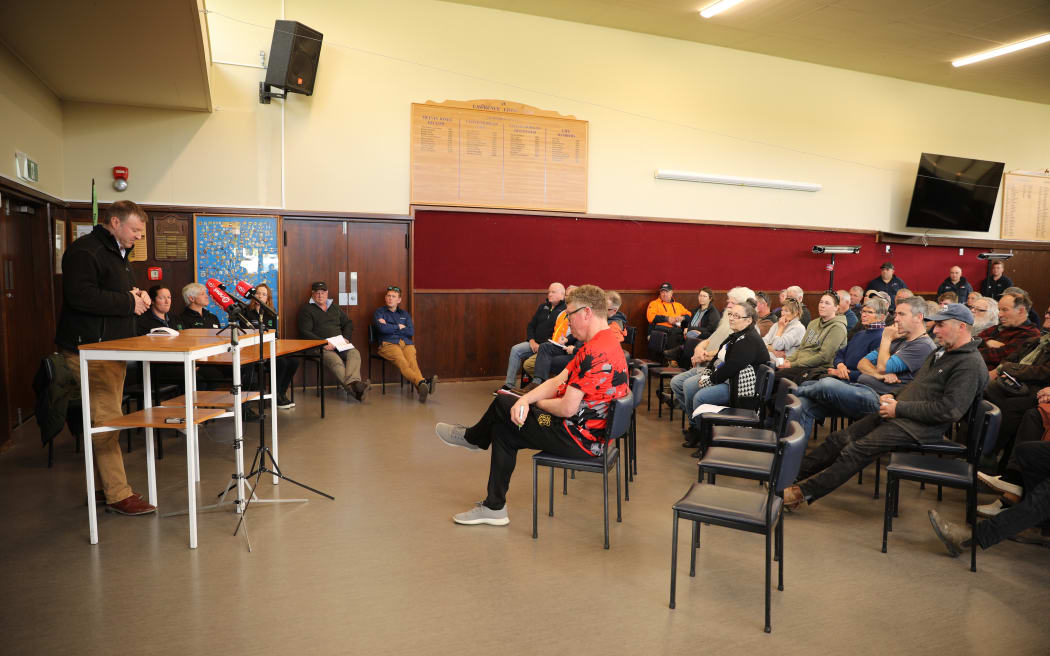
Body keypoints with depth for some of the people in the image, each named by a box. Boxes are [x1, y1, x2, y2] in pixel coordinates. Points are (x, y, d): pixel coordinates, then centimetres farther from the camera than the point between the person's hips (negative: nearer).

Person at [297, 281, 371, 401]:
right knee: (335, 360, -36)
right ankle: (355, 388, -52)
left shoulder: (334, 307, 27)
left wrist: (346, 338, 9)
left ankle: (352, 384, -54)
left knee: (354, 354, -30)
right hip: (321, 346, -4)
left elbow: (348, 323, 30)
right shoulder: (306, 309, 10)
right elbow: (305, 333, -1)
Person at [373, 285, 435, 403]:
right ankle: (421, 382, -62)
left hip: (407, 343, 3)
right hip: (388, 343, -3)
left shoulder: (405, 314, 27)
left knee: (412, 362, -31)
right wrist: (398, 327, 9)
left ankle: (422, 387, -59)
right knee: (401, 362, -35)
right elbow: (382, 328, -4)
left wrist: (390, 327, 5)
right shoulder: (379, 312, 18)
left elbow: (411, 332, 10)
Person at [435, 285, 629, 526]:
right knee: (502, 430, 14)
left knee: (502, 404, 2)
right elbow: (558, 381, 8)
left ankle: (471, 437, 33)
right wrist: (524, 400, -8)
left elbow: (567, 408, -26)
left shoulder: (594, 352, -24)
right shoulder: (607, 342, 11)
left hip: (579, 439, -10)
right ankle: (493, 507, 21)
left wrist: (537, 403, -5)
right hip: (590, 435, 10)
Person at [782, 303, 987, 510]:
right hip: (897, 413, 9)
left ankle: (804, 492, -16)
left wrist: (899, 408, -17)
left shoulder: (970, 365, -13)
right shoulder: (942, 352, 18)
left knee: (855, 451, -20)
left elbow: (950, 411, -22)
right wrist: (893, 396, 7)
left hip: (918, 427, -9)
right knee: (840, 438, 0)